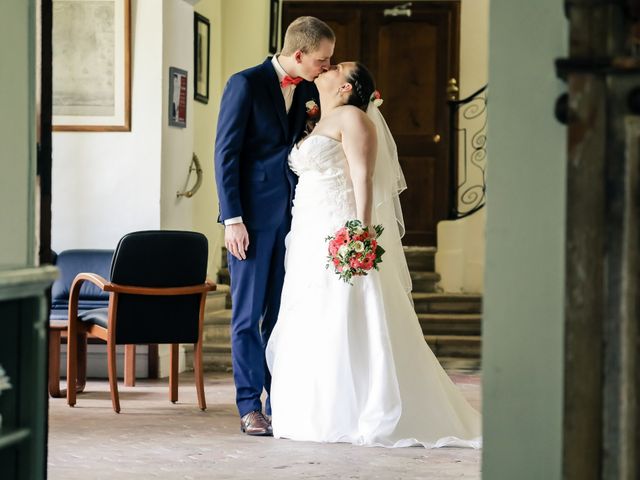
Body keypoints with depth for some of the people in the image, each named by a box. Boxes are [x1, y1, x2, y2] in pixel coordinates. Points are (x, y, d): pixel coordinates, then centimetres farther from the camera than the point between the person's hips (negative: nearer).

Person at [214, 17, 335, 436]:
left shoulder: (309, 92, 10)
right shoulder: (246, 84, -8)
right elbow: (226, 153, -10)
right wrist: (233, 219, -14)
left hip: (292, 216, 5)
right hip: (253, 216, -5)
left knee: (283, 315, 7)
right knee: (249, 315, 1)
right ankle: (250, 407, 6)